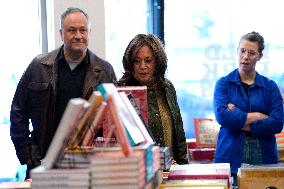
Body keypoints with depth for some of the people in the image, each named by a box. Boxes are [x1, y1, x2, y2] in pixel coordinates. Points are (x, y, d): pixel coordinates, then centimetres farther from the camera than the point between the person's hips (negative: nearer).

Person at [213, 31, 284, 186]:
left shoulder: (270, 86, 6)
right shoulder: (224, 83, 4)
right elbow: (222, 116, -12)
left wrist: (239, 122, -9)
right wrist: (258, 116, -9)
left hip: (264, 156, 1)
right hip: (231, 156, -1)